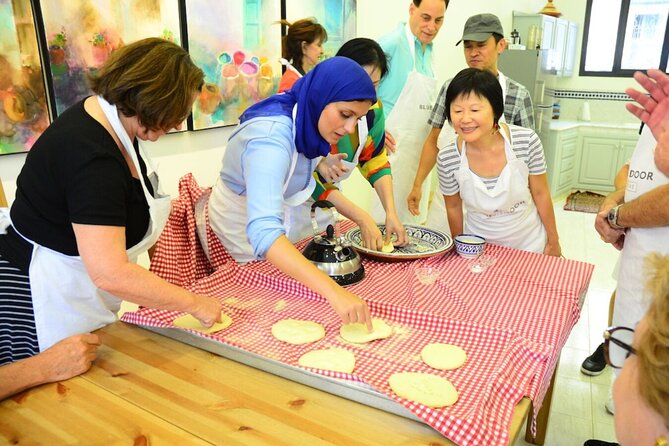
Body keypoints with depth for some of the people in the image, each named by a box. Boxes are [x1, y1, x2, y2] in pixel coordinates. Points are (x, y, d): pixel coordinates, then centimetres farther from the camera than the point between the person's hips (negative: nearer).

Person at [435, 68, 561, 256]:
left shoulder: (527, 141, -21)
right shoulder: (447, 159, -21)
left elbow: (541, 194, -7)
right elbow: (453, 207, -4)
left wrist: (553, 242, 3)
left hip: (529, 243, 1)